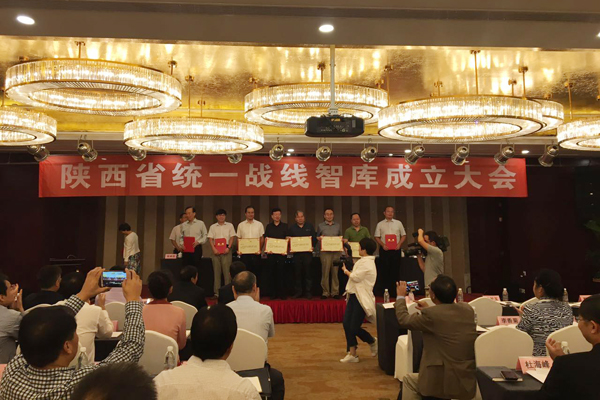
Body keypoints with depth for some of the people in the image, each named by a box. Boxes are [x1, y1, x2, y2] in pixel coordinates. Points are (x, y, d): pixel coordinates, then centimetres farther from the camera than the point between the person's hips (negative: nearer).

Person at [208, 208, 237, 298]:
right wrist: (214, 249, -8)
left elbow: (232, 237, 4)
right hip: (216, 250, 2)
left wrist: (228, 248, -9)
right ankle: (216, 291, 6)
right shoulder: (213, 227, 12)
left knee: (226, 270, -6)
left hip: (226, 250, -1)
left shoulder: (229, 225, 9)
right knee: (216, 270, 3)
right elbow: (210, 239, 6)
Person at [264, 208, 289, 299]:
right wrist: (266, 249, -7)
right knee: (271, 273, 2)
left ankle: (282, 293, 3)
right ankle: (273, 293, 10)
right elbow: (266, 239, 9)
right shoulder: (269, 226, 13)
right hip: (271, 253, 2)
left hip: (282, 253, -1)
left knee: (281, 273, -2)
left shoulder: (285, 226, 9)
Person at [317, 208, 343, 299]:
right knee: (325, 272, -5)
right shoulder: (320, 226, 9)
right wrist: (319, 238, -10)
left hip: (336, 251, 2)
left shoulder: (338, 226, 16)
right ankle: (325, 292, 3)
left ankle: (335, 292, 9)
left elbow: (341, 238, 19)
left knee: (335, 272, 2)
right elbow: (316, 238, 12)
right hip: (325, 251, -2)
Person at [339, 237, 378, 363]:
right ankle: (352, 354, 11)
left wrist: (346, 270, -4)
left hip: (361, 298, -10)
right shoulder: (363, 261, 17)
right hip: (354, 296, 10)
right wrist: (350, 269, 7)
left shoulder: (366, 263, -16)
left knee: (354, 327, -6)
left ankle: (373, 342, 22)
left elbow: (355, 277, -19)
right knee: (347, 324, 3)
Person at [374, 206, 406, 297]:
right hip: (384, 249, -1)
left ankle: (394, 291, 10)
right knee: (384, 270, -2)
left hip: (396, 249, 1)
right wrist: (383, 245, -10)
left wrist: (399, 244, -4)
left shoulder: (398, 223, 11)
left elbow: (403, 235, 12)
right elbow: (377, 237, 5)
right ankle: (382, 291, 4)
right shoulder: (380, 224, 8)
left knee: (395, 270, 2)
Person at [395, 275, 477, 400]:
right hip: (470, 380, 7)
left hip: (447, 383, -7)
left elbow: (403, 320, -3)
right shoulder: (468, 309, -1)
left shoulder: (431, 315, -20)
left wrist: (400, 296, 12)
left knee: (409, 380, 20)